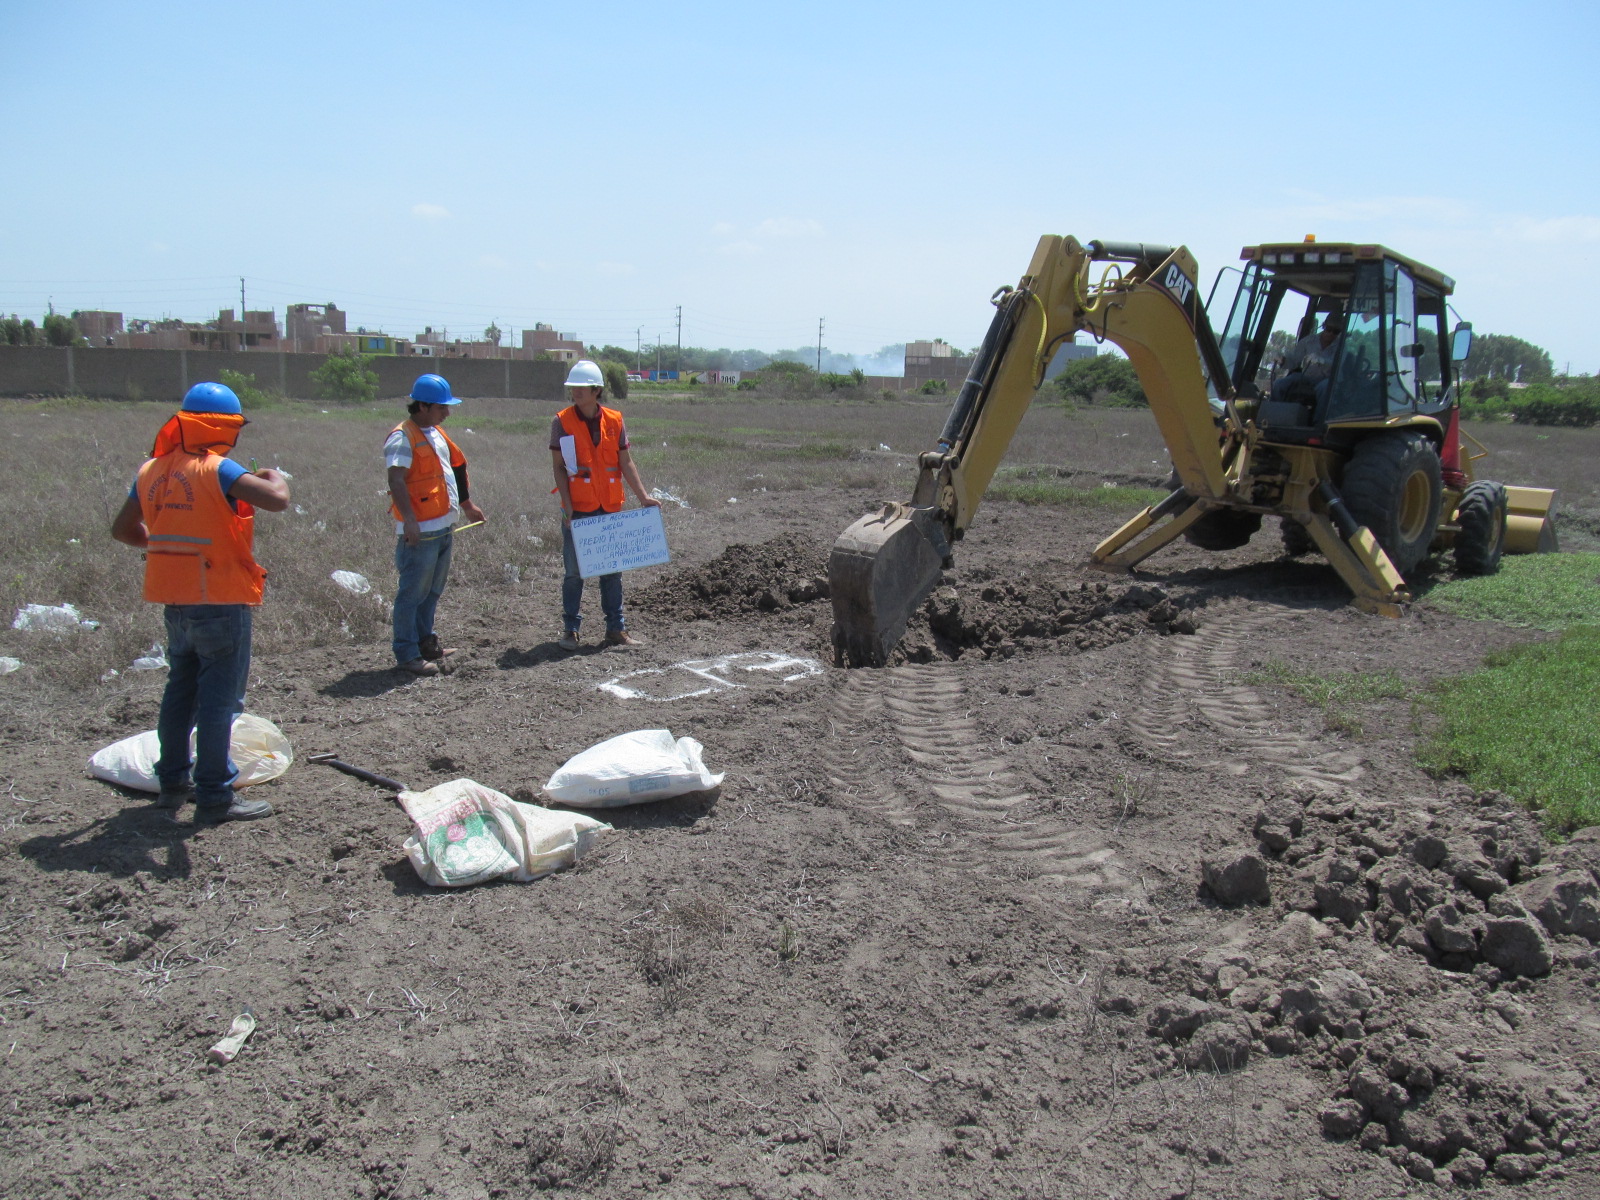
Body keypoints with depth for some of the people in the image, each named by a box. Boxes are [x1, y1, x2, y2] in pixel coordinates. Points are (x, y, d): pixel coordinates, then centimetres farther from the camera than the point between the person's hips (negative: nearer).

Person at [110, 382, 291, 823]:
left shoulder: (152, 470, 6)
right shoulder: (218, 470, -16)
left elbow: (123, 529, 15)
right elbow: (277, 501, -28)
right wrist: (275, 477, -7)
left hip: (175, 603, 7)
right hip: (221, 603, -7)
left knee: (181, 688, 20)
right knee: (220, 697, 0)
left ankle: (173, 781, 29)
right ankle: (215, 796, 4)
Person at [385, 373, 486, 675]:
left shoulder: (436, 433, 16)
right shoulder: (403, 437, -13)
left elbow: (456, 466, 29)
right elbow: (396, 481, -22)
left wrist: (466, 505, 31)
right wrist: (408, 520, -30)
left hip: (443, 526, 9)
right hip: (421, 530, -9)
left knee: (433, 589, 18)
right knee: (413, 592, -4)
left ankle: (425, 642, 30)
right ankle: (407, 654, 2)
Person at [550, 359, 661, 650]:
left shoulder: (614, 421, 3)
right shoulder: (562, 422, -3)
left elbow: (626, 463, 7)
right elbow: (558, 466, -3)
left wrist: (643, 496, -1)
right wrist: (567, 505, -12)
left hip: (610, 507, 3)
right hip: (577, 509, -2)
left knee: (612, 570, 9)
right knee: (574, 572, 3)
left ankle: (616, 628, 17)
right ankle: (570, 629, 13)